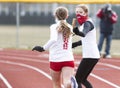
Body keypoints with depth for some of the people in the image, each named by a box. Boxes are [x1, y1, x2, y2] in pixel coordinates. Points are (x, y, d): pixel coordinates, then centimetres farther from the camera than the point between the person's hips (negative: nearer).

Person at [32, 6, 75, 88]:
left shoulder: (54, 27, -4)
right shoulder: (69, 28, 12)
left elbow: (53, 39, -22)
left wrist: (43, 48, -15)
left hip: (55, 60, -2)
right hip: (68, 59, 2)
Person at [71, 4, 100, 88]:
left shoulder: (88, 23, -14)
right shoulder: (85, 23, 14)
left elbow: (84, 33, -38)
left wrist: (77, 32, -58)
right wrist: (73, 44, 30)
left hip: (90, 56, -10)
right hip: (93, 56, 10)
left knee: (77, 80, -8)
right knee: (82, 79, 16)